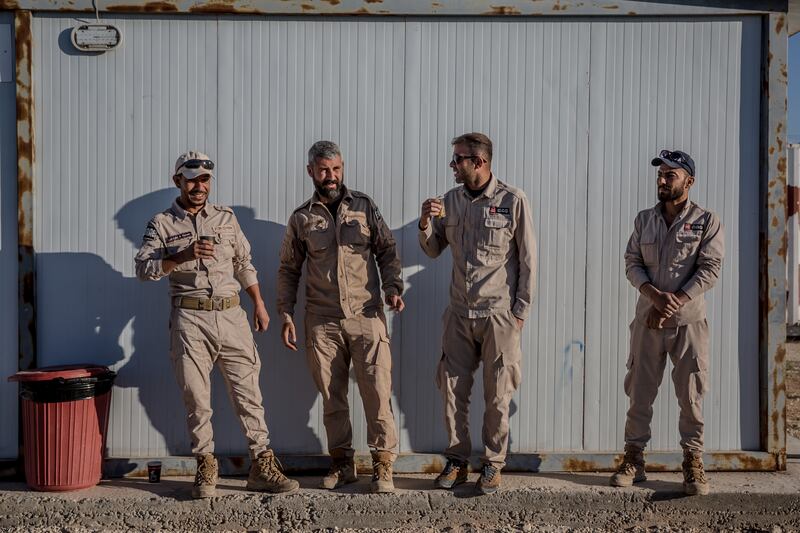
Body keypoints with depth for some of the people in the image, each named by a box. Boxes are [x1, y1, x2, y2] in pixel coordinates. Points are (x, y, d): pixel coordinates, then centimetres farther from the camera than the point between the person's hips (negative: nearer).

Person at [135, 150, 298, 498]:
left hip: (232, 315, 2)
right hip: (190, 320, -2)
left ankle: (262, 466, 7)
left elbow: (244, 264, 20)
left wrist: (259, 305, 15)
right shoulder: (162, 224, 5)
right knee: (196, 400, 2)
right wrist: (185, 255, -20)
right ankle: (205, 469, 15)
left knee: (248, 394, 1)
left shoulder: (226, 218, 14)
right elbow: (143, 268, -7)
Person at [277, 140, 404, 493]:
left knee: (377, 391, -5)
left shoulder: (364, 206, 7)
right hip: (322, 322, 1)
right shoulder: (301, 218, 8)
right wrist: (286, 314, 5)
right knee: (332, 397, 8)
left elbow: (387, 251, 8)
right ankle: (342, 462, 21)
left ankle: (383, 464, 5)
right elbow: (288, 270, 12)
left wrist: (392, 288, -8)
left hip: (367, 316, -1)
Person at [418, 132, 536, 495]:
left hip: (499, 314, -4)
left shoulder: (513, 200, -7)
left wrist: (521, 311, -6)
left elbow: (527, 259, -5)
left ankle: (493, 464, 19)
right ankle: (457, 461, 21)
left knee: (497, 395, 4)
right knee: (452, 388, 7)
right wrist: (426, 224, -7)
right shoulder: (451, 200, 6)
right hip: (459, 313, 4)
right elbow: (433, 250, 13)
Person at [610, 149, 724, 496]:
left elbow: (709, 270, -9)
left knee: (691, 394, 2)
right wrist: (655, 295, -16)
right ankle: (634, 459, 16)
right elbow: (632, 264, 3)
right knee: (639, 391, 6)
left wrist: (671, 303, -17)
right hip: (647, 320, 3)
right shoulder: (644, 219, 8)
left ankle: (693, 463, 13)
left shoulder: (706, 221, -3)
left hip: (689, 321, -3)